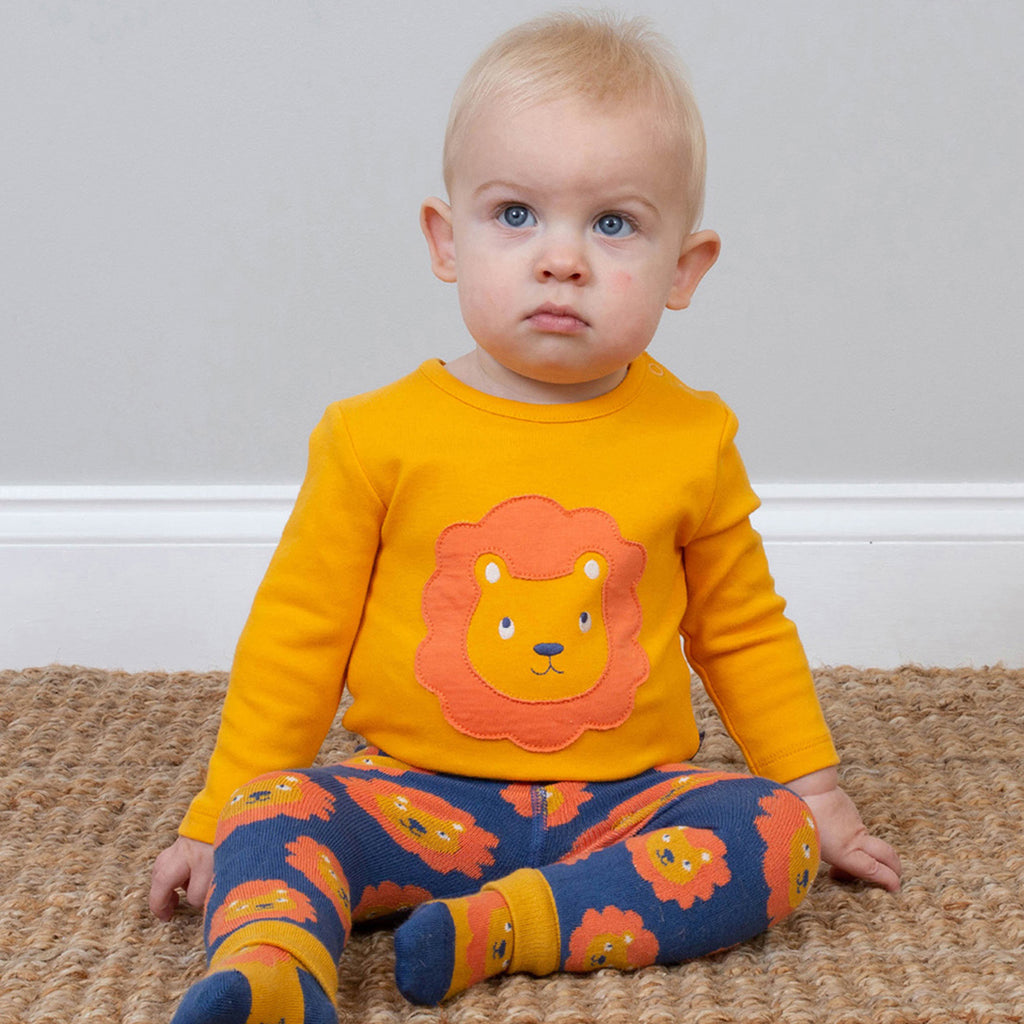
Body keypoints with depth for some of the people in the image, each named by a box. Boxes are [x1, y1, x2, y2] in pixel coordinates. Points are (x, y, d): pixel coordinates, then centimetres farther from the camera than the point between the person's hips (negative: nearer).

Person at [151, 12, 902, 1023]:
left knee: (775, 833, -23)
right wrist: (219, 821, 3)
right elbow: (297, 636, 4)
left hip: (626, 802, 1)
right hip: (419, 801, -1)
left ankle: (497, 928, -30)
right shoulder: (378, 436, -3)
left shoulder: (691, 440, 2)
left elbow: (741, 631, 16)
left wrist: (817, 795, 17)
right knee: (280, 811, -25)